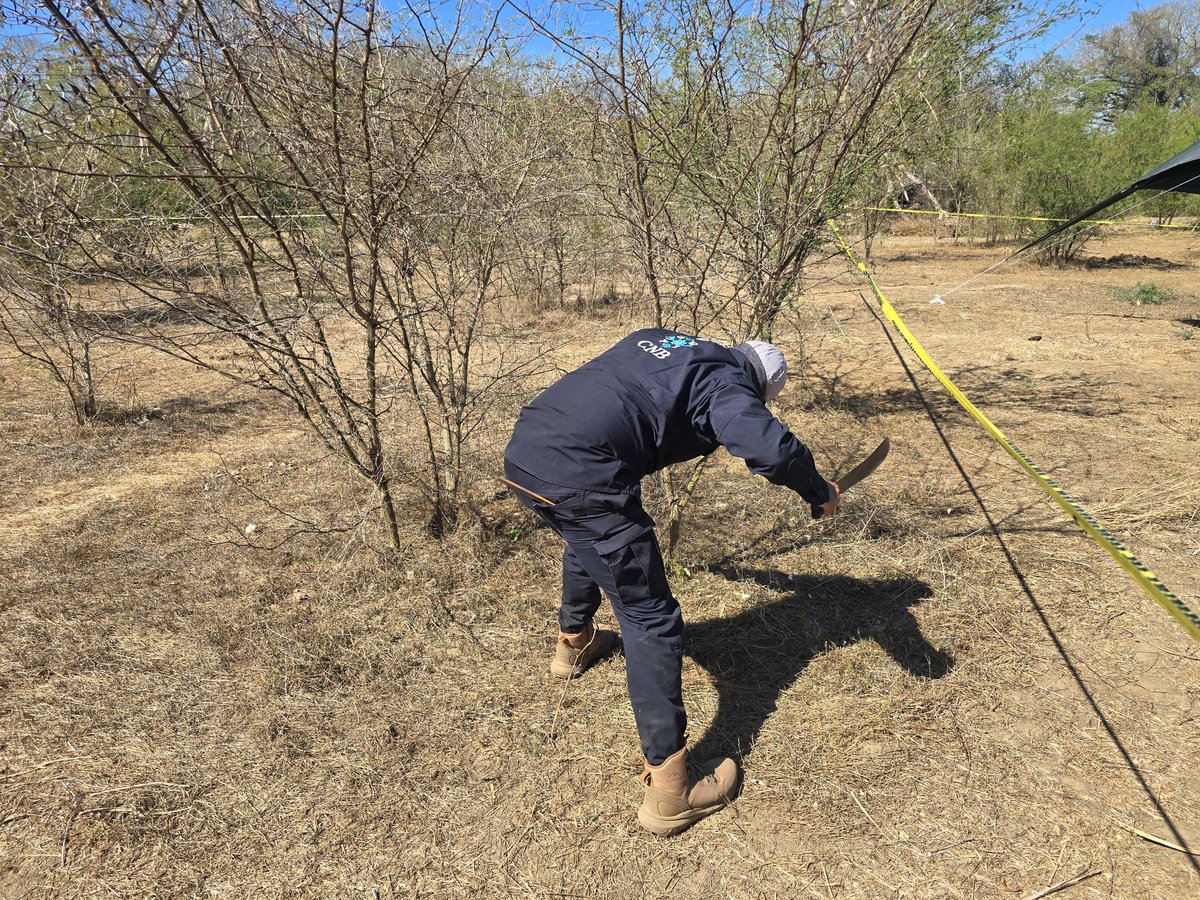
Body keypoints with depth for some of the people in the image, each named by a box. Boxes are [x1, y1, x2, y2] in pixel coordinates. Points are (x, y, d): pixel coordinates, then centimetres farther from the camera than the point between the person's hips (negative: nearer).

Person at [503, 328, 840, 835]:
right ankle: (669, 789, 6)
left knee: (588, 542, 38)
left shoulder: (655, 339, 23)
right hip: (577, 479, -9)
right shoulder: (726, 382, 0)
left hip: (521, 454, 9)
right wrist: (820, 493, 3)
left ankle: (573, 642, 63)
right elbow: (773, 448, -17)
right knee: (650, 620, 2)